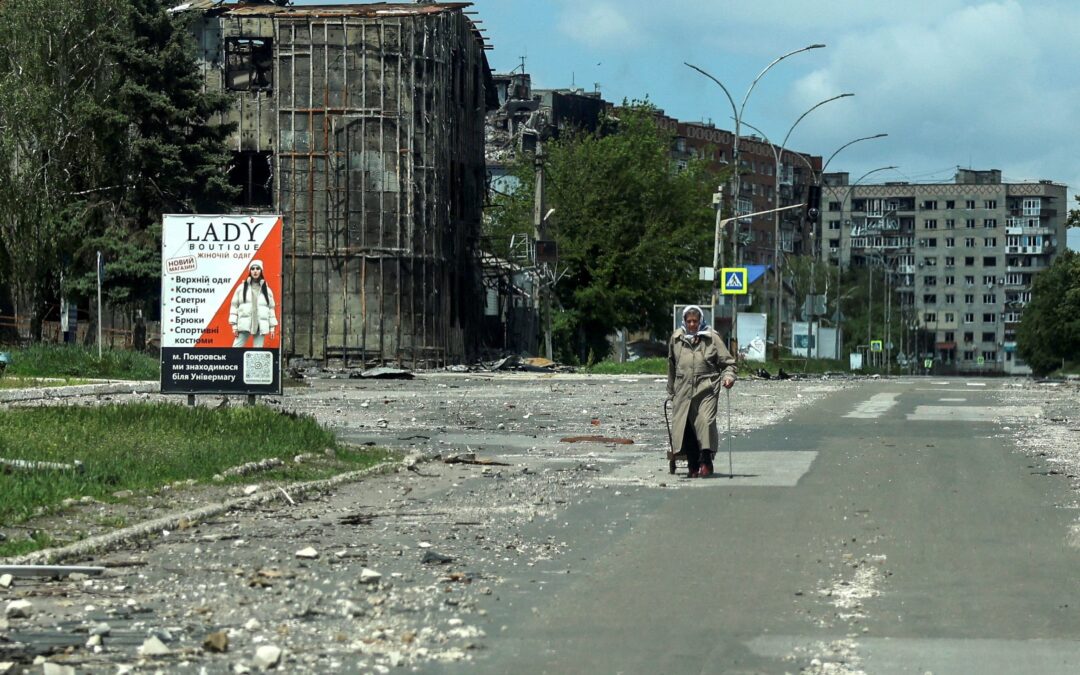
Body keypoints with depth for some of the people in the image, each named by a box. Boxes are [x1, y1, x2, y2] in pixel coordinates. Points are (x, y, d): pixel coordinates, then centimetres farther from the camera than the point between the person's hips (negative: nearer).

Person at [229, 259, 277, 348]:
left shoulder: (266, 289, 12)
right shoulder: (242, 287, 7)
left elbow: (271, 308, 14)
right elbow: (234, 305, 5)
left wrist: (272, 327, 9)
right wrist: (234, 325, -2)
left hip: (261, 327, 1)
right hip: (244, 325, -1)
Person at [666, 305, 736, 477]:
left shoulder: (712, 338, 3)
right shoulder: (676, 339, 11)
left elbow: (727, 362, 6)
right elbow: (672, 366, 22)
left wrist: (728, 377, -14)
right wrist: (671, 392, 25)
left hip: (706, 388, -3)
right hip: (683, 390, 3)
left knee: (705, 421, -19)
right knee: (685, 426, -1)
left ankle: (706, 461, -12)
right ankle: (693, 466, 9)